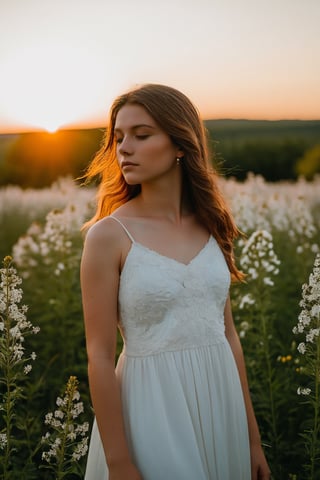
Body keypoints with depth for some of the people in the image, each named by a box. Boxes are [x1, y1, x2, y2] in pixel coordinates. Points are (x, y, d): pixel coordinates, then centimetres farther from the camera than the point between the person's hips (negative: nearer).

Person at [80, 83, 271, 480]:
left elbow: (227, 333, 7)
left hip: (220, 401, 5)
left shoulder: (211, 226, 2)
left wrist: (252, 439, 9)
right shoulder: (108, 235, -11)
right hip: (153, 407, -4)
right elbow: (100, 357, -11)